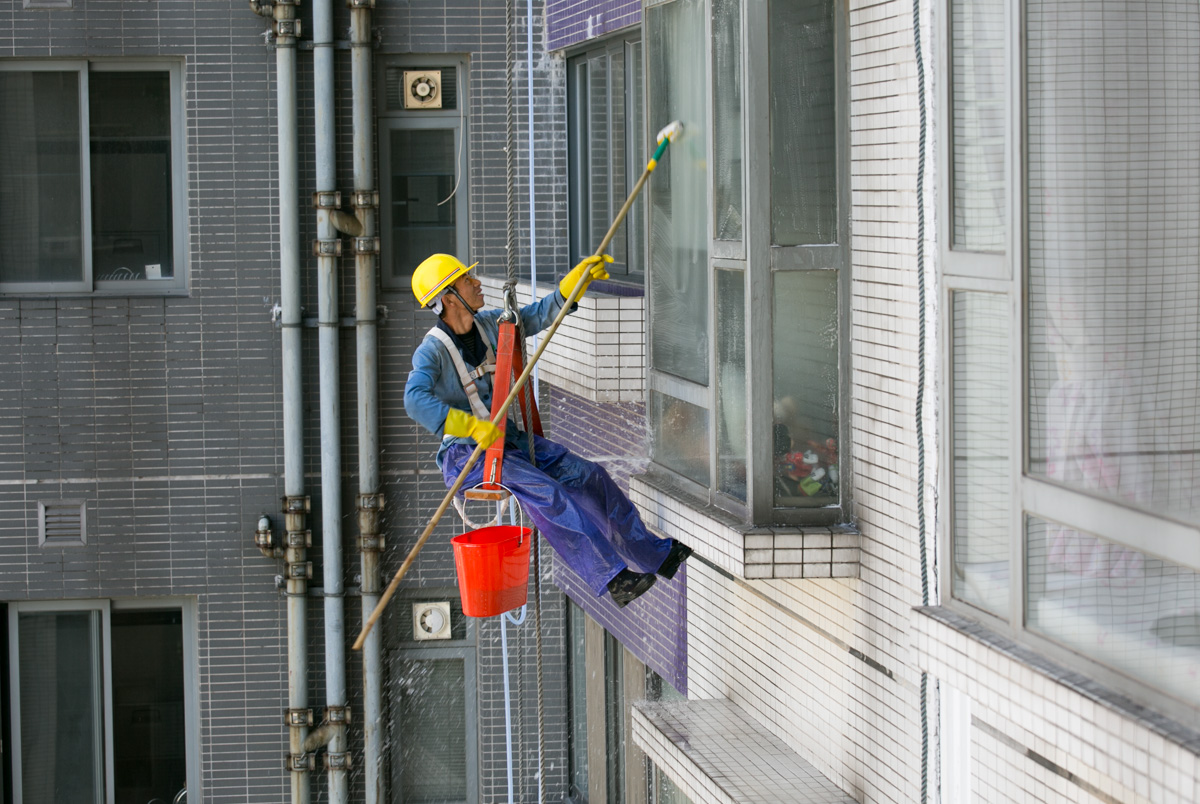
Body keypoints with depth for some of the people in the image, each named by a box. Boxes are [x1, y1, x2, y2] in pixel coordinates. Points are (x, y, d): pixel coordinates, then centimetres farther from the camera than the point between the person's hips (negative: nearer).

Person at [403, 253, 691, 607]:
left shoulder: (488, 324, 7)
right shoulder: (432, 351, -16)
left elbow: (539, 315, 18)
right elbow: (415, 399, -33)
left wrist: (578, 278, 8)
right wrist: (472, 427, -40)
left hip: (506, 439, 8)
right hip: (465, 453, -8)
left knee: (587, 475, -3)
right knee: (542, 490, -31)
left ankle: (656, 553, 7)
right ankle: (610, 577, -35)